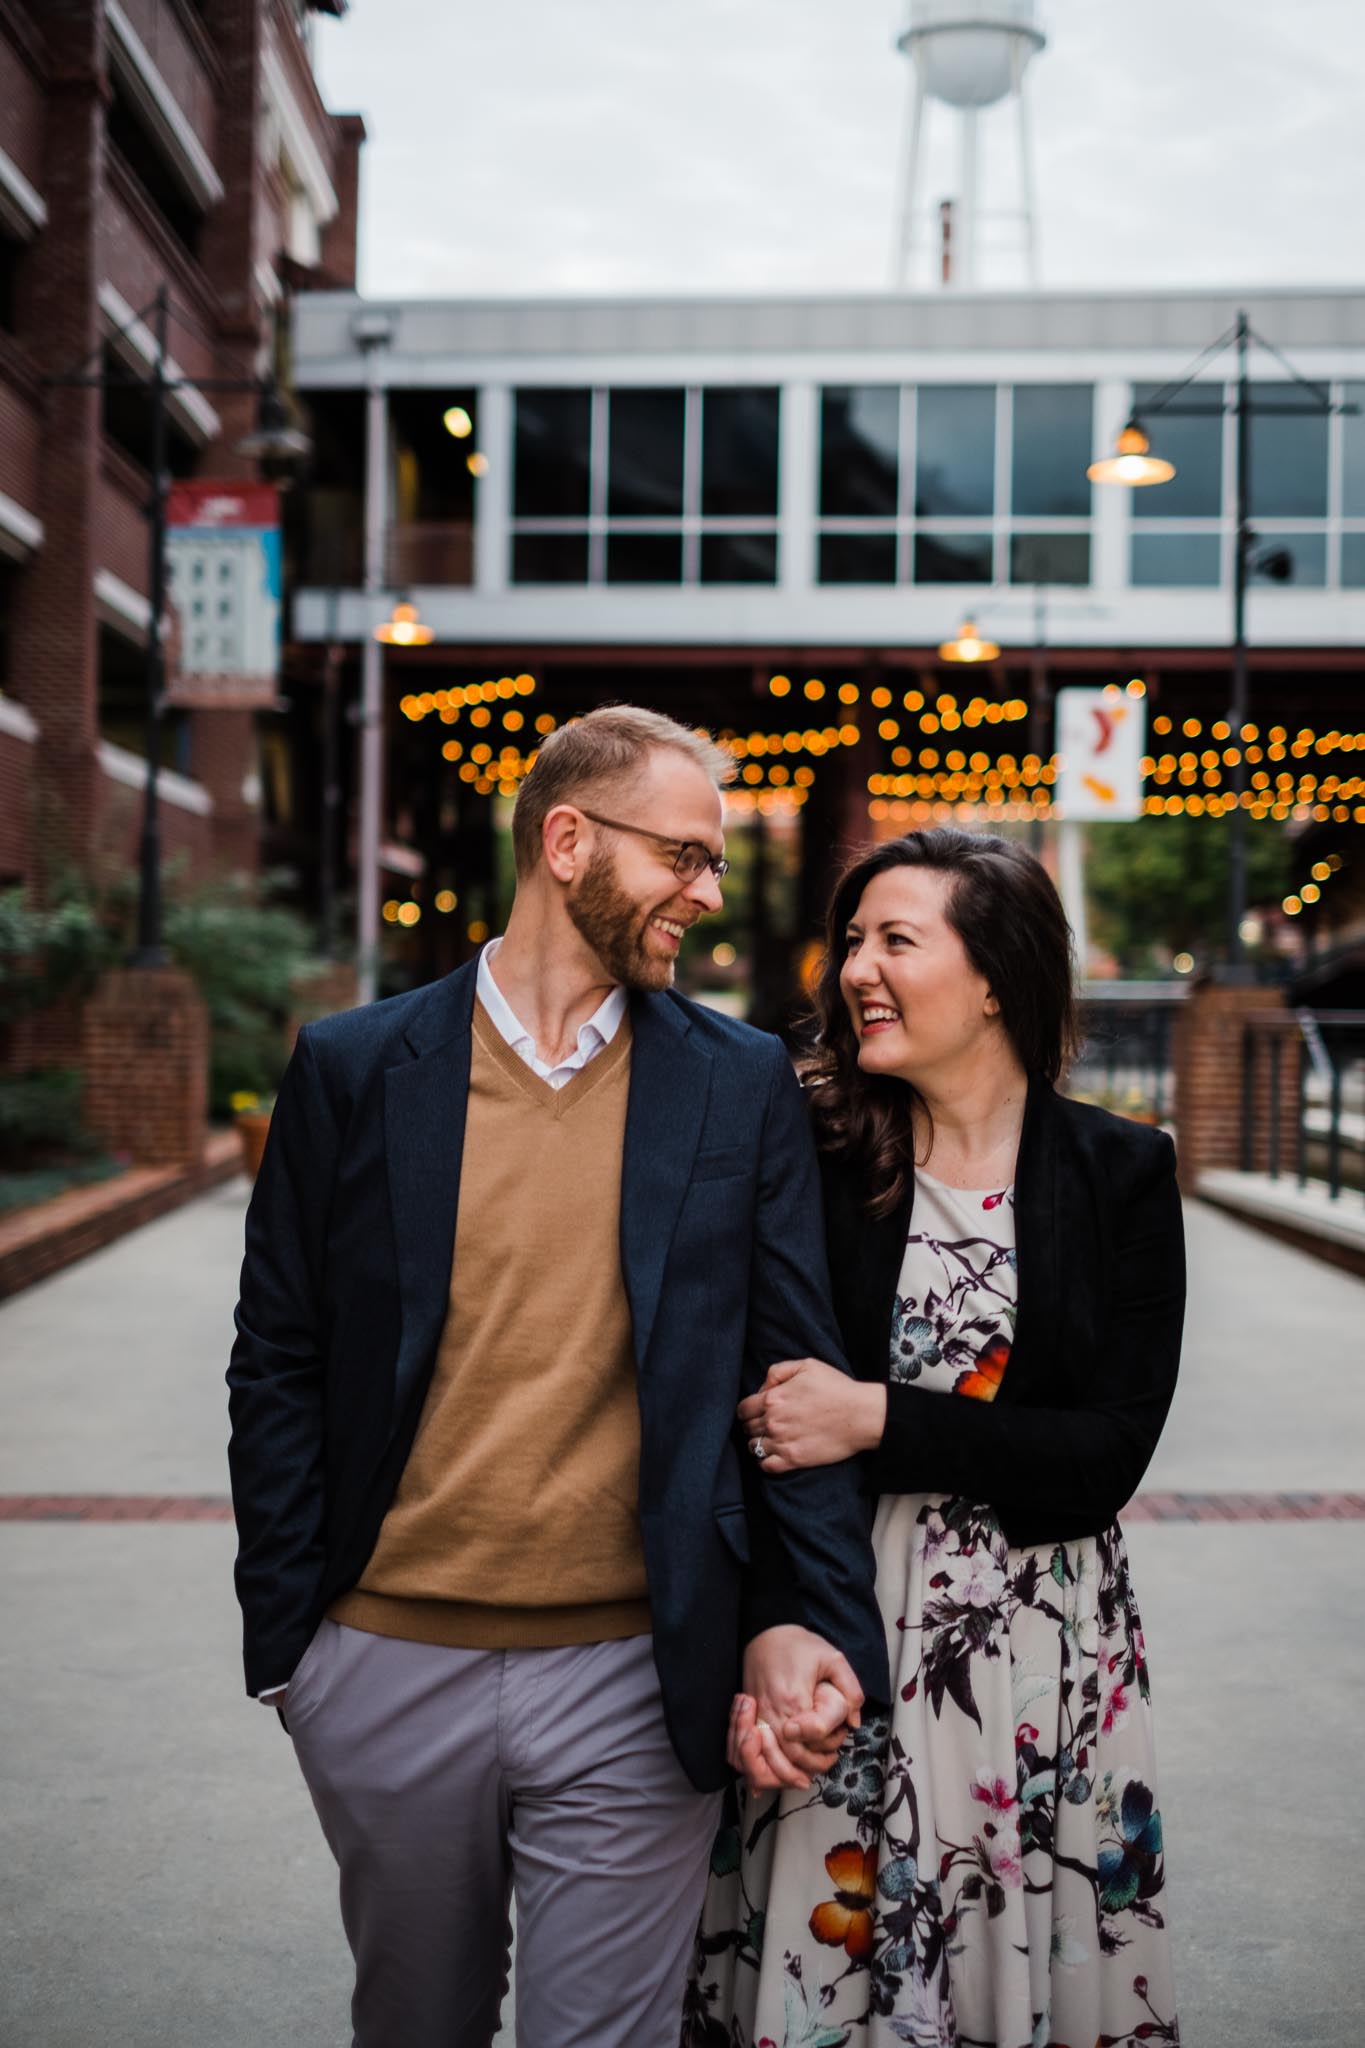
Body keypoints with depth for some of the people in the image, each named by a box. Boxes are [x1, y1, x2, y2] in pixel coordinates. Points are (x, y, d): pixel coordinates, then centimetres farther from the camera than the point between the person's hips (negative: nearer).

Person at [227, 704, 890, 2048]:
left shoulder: (742, 1086, 1)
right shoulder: (353, 1069, 0)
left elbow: (793, 1373, 2)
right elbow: (278, 1365, 3)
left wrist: (803, 1620, -9)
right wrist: (283, 1628, 0)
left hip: (633, 1684, 0)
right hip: (385, 1672, 1)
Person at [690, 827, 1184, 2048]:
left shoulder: (1121, 1173, -3)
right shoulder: (813, 1161, -3)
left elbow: (1111, 1453, -10)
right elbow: (760, 1424, -2)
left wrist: (879, 1421, -18)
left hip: (1040, 1638, 0)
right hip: (842, 1618, 0)